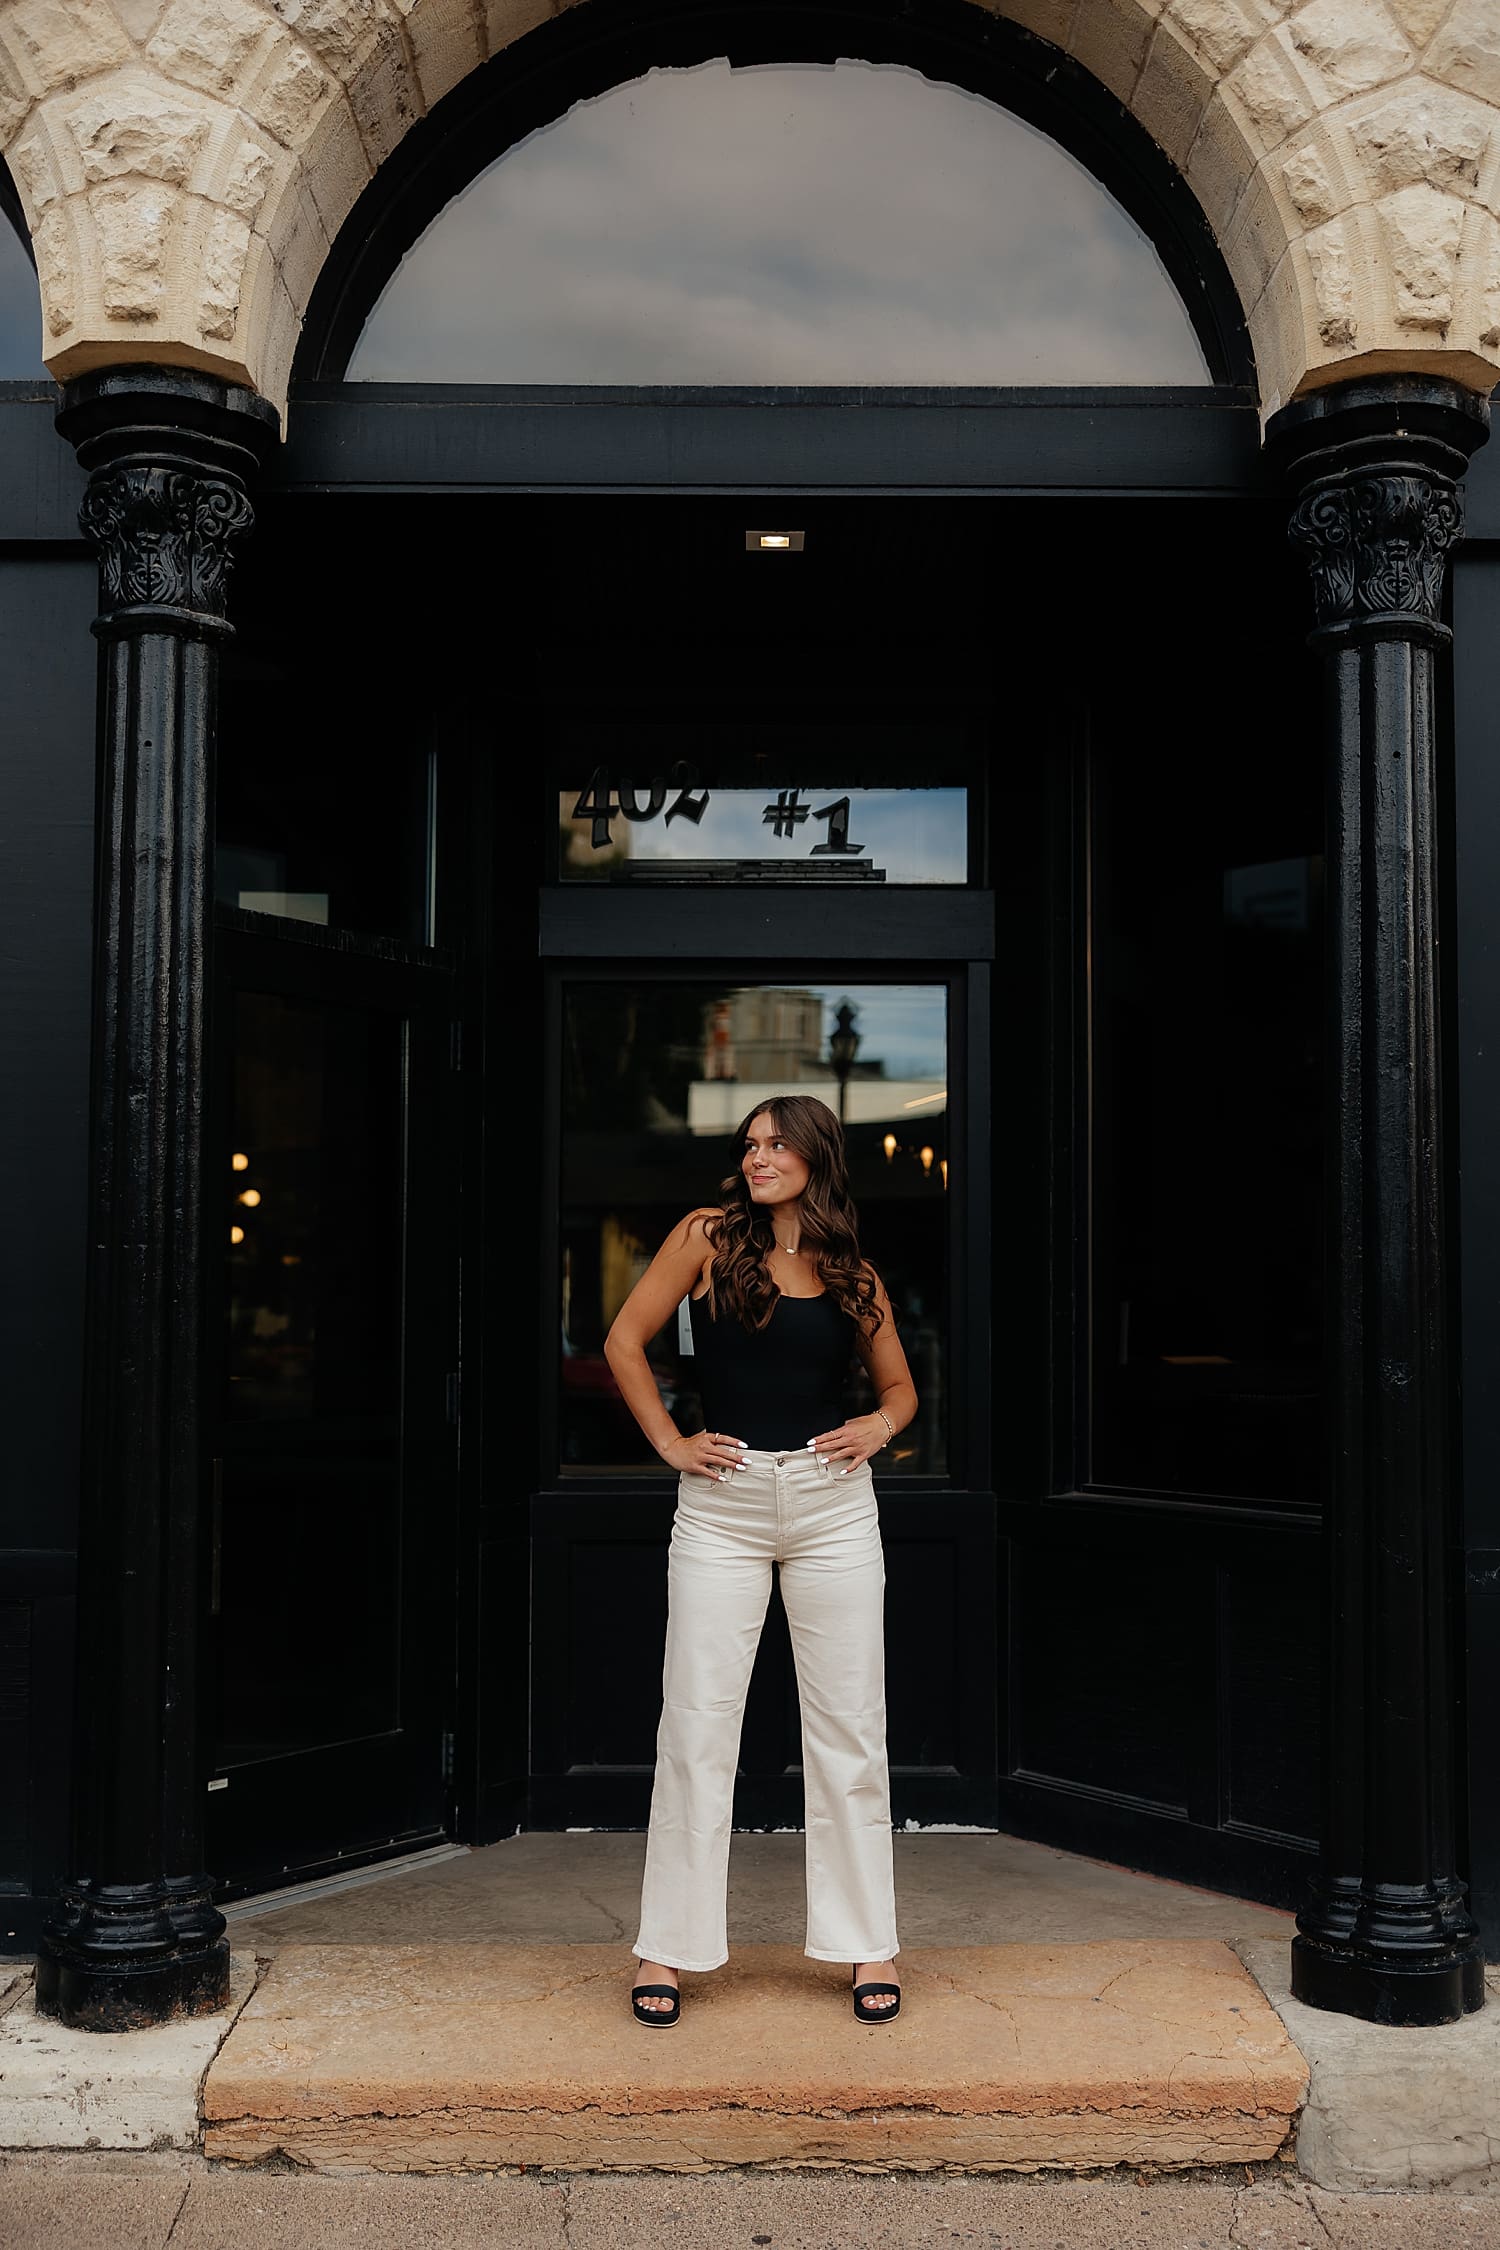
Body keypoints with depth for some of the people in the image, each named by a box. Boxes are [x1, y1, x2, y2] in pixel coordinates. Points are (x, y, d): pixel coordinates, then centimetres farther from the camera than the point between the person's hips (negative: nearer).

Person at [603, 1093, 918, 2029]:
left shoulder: (854, 1274, 7)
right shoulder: (708, 1239, 1)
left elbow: (900, 1386, 18)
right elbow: (625, 1340, 4)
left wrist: (878, 1426, -2)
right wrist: (669, 1441, -2)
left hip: (833, 1504, 2)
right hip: (723, 1503, -2)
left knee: (849, 1727, 6)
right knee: (697, 1727, 1)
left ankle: (867, 1945, 18)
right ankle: (668, 1948, 12)